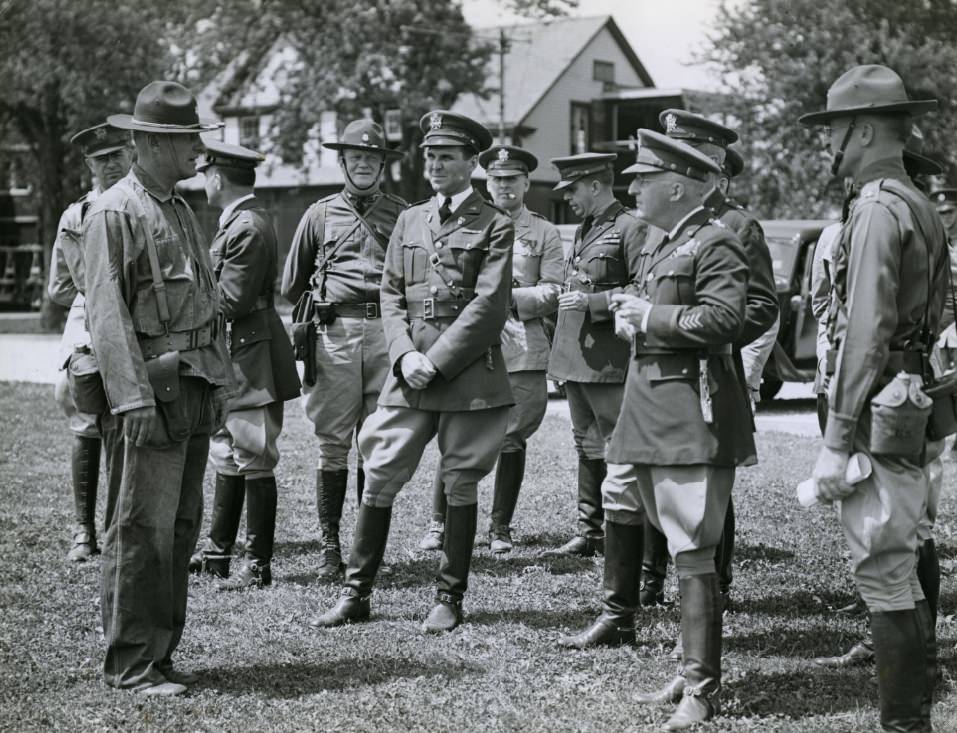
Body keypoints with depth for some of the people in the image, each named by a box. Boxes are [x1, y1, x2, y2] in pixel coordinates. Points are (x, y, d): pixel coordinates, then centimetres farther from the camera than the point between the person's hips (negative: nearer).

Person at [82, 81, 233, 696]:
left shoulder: (183, 211, 18)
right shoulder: (114, 214, -9)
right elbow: (107, 312, -15)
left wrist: (222, 381, 17)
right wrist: (134, 397, -21)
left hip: (200, 384, 9)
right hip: (158, 384, -8)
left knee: (184, 523, 11)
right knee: (146, 529, -8)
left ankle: (162, 649, 19)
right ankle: (132, 663, -1)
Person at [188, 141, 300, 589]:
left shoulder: (247, 228, -17)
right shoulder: (241, 221, 14)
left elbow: (232, 301, -21)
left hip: (251, 363, -11)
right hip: (232, 359, 11)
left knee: (255, 461, -3)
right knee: (227, 457, 17)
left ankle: (258, 565, 3)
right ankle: (217, 552, 27)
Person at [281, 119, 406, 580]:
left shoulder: (403, 215, 10)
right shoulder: (320, 214, 12)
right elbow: (291, 285, 20)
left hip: (386, 333, 0)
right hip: (334, 334, 0)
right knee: (332, 445, -1)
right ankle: (329, 547, 3)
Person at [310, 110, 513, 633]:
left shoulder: (494, 226, 0)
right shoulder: (408, 221, 14)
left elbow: (489, 305, -9)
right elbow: (391, 296, 11)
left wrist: (436, 360, -14)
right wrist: (404, 355, -6)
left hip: (469, 373, -4)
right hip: (409, 372, 4)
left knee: (460, 486, 4)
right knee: (379, 478, 1)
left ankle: (450, 599, 13)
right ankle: (356, 594, 9)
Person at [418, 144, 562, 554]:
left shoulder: (544, 233, 10)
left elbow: (554, 292, 2)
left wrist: (512, 296, -11)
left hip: (523, 350, 0)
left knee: (512, 440, 2)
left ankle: (500, 528, 12)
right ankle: (439, 523, 5)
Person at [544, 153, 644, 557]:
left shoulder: (630, 228, -10)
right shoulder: (583, 229, 18)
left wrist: (593, 301, -20)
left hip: (609, 361, -9)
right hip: (575, 357, 9)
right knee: (587, 447, 13)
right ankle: (590, 531, 20)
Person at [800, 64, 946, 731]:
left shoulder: (878, 208, -15)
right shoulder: (922, 207, 15)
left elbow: (866, 332, -20)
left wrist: (837, 441, -19)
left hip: (880, 414, -10)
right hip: (915, 411, 10)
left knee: (884, 573, -5)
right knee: (901, 567, 17)